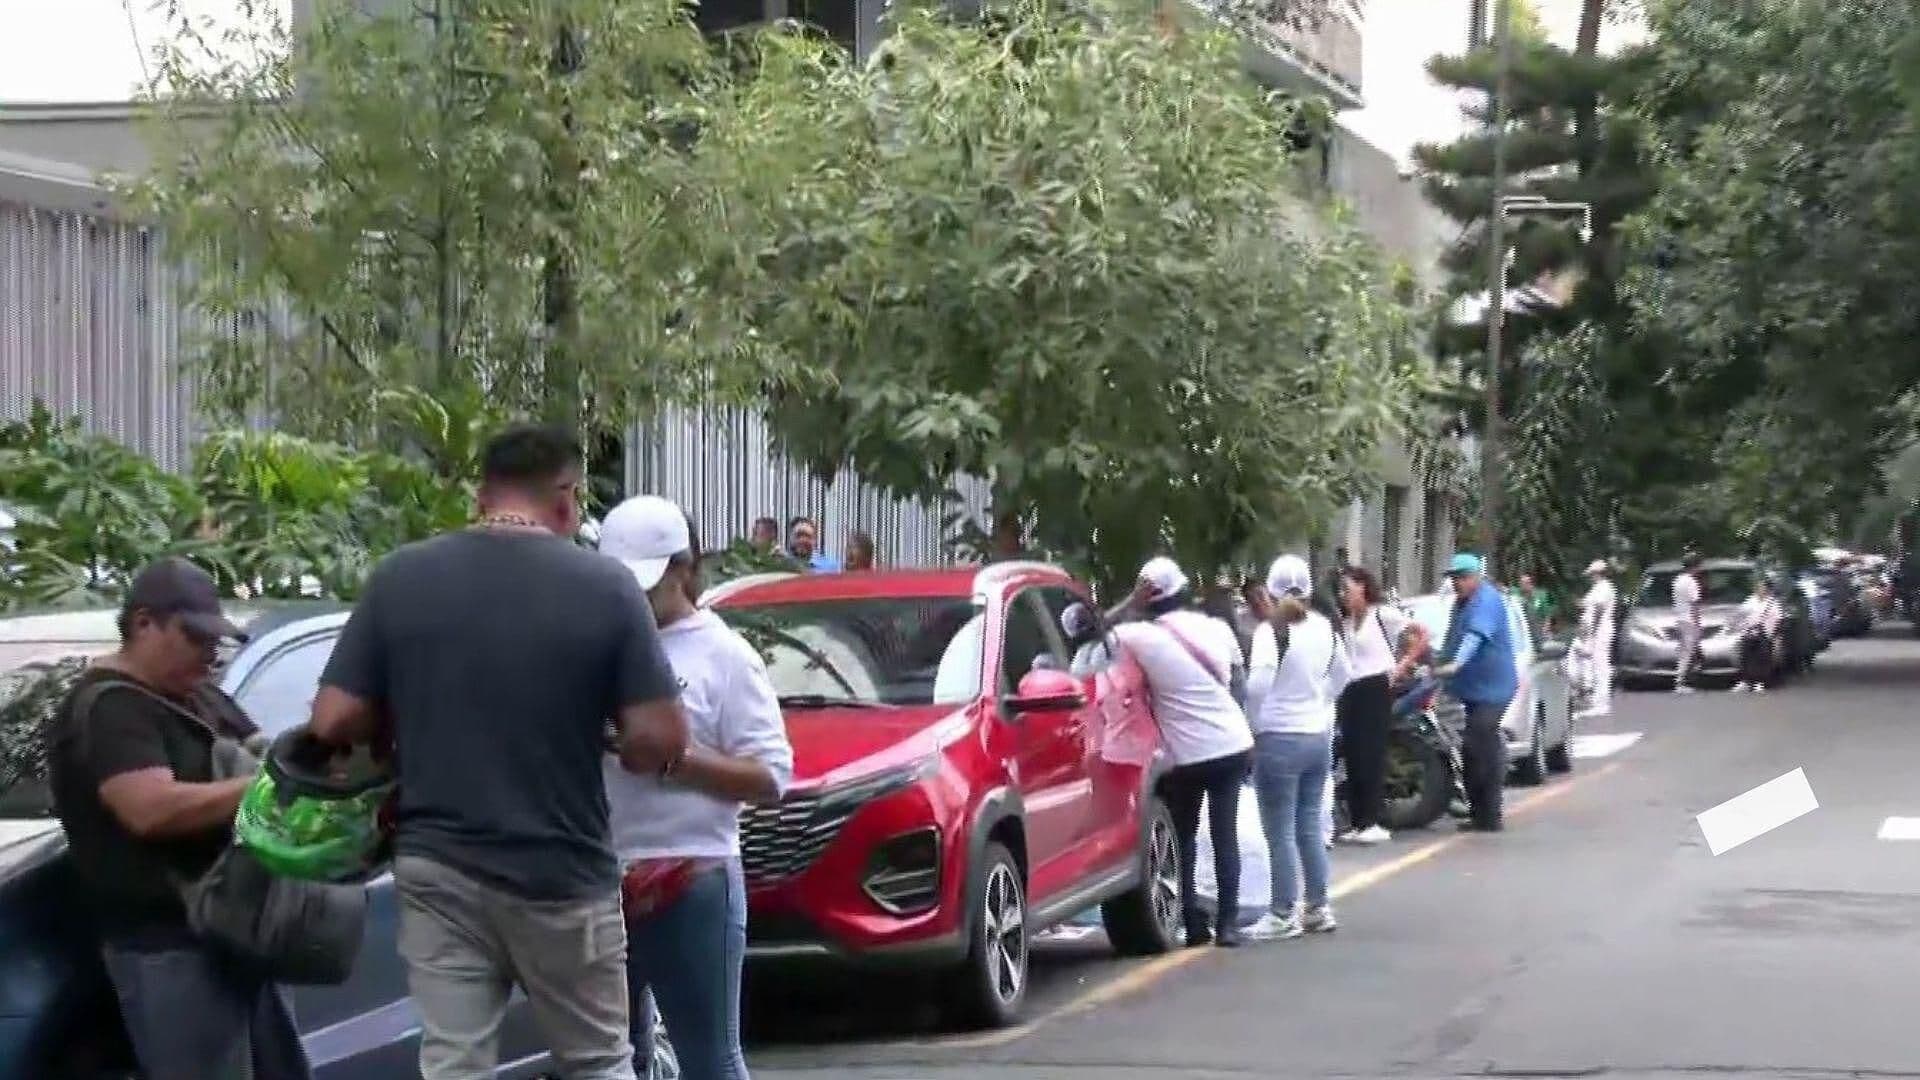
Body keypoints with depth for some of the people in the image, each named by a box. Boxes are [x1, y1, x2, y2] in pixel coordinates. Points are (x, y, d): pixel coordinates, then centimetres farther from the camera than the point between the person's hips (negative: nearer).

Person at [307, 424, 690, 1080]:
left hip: (437, 868, 2)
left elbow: (334, 722, -2)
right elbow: (661, 740, -11)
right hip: (561, 876, -2)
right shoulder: (605, 586, -8)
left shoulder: (399, 578, -2)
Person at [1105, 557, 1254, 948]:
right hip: (1233, 744, 3)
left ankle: (1194, 922, 6)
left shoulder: (1143, 637, -13)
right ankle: (1228, 922, 5)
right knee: (1226, 834, 9)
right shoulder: (1217, 628, 0)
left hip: (1188, 755, -3)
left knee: (1184, 838, 12)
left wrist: (1131, 602, -2)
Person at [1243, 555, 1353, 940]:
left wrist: (1254, 720, -9)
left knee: (1281, 832, -1)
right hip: (1318, 736, 7)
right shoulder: (1323, 627, 5)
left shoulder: (1272, 630, -15)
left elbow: (1258, 684, -24)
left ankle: (1284, 915, 2)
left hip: (1279, 739, -7)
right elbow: (1343, 676, 16)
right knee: (1310, 827, 15)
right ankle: (1318, 908, 20)